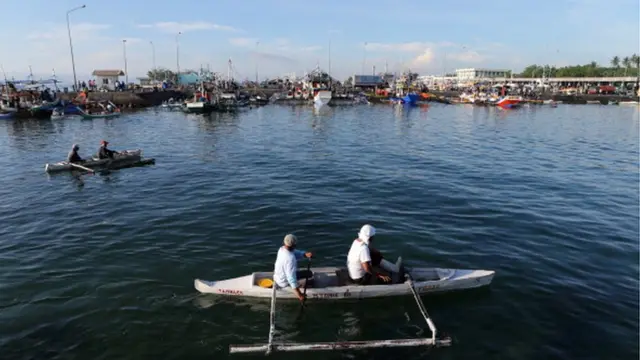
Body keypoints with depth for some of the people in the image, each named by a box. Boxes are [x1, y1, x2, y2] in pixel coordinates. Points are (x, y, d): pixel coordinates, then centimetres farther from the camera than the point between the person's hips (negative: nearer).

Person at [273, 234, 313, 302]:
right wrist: (299, 294, -37)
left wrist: (306, 254, -21)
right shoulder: (290, 258, -36)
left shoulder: (282, 249, -11)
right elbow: (291, 277, -39)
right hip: (284, 283, -8)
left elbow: (296, 253, 0)